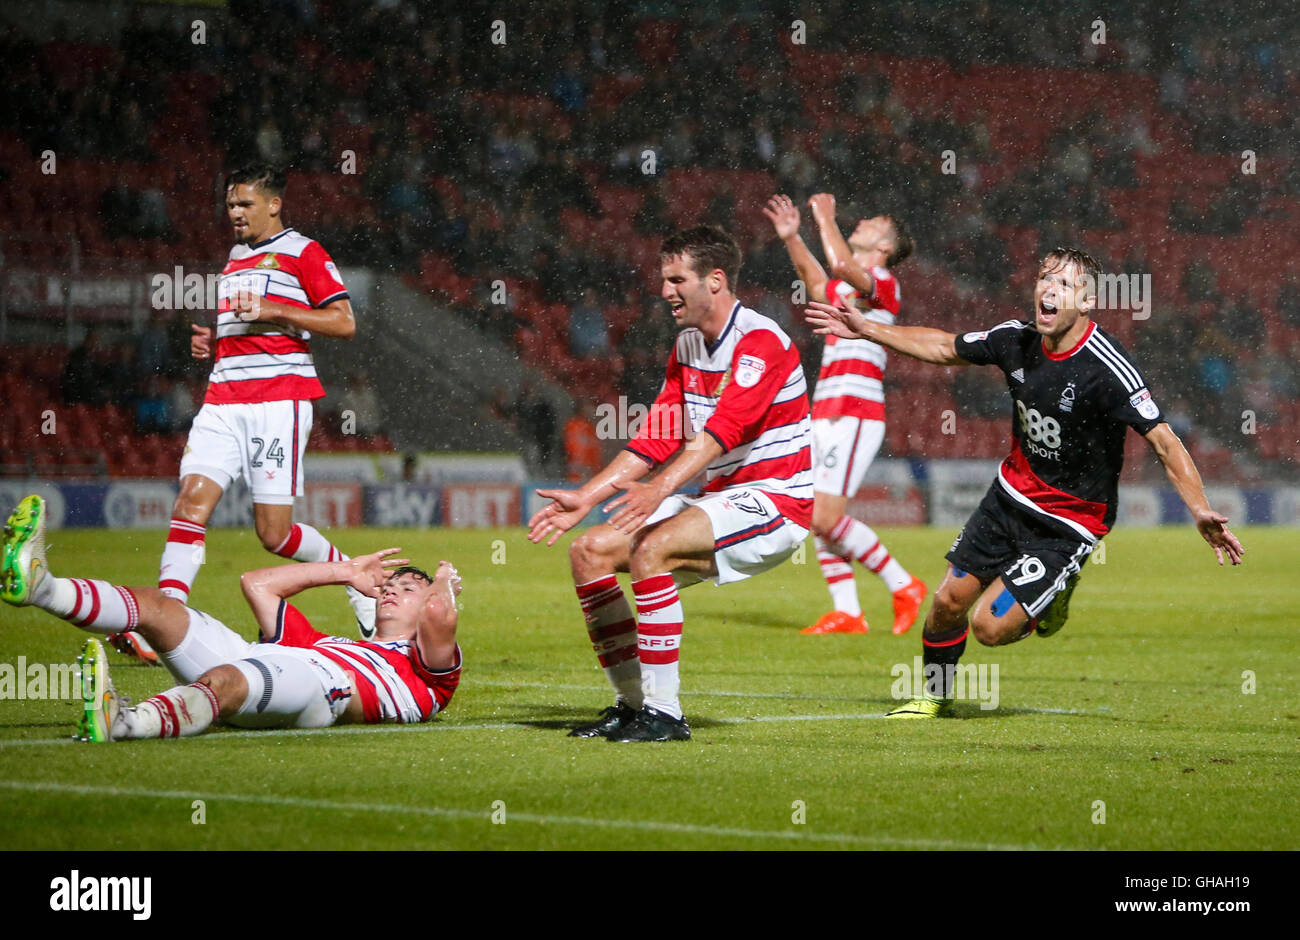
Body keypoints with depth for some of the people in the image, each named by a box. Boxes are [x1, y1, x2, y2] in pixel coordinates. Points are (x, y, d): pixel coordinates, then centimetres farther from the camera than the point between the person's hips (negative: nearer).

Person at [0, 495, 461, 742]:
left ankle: (118, 721, -68)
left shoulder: (424, 667, 25)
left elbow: (438, 618, 1)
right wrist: (345, 572, 50)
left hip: (319, 687, -8)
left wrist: (444, 587, 26)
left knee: (223, 680, -39)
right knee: (154, 603, -11)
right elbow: (257, 584, 48)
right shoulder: (321, 642, 44)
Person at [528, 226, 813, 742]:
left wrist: (661, 488, -44)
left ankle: (664, 714, -28)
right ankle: (632, 703, 2)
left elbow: (722, 431, -30)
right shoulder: (687, 346, 12)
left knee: (650, 549, -31)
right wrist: (583, 499, 5)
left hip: (774, 501, -9)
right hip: (719, 498, 9)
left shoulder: (760, 342, -17)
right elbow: (655, 440, 13)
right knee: (589, 551, -3)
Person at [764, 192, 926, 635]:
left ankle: (903, 585, -4)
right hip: (826, 416, 9)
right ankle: (847, 614, 7)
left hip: (853, 416, -9)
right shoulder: (847, 289, 19)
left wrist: (826, 219, -14)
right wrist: (792, 237, 30)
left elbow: (843, 265, -27)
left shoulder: (883, 283, -7)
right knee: (818, 521, 4)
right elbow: (817, 280, 41)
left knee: (826, 518, -15)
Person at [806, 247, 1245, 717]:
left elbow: (1164, 441, -28)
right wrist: (866, 329, 11)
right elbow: (944, 348, 11)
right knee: (948, 601, 6)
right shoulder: (1017, 339, -8)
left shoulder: (1107, 369, -26)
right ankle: (934, 695, 34)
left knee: (990, 626, -11)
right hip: (1011, 496, 5)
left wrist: (1201, 512, -39)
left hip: (1067, 525, -5)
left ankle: (1052, 601, 23)